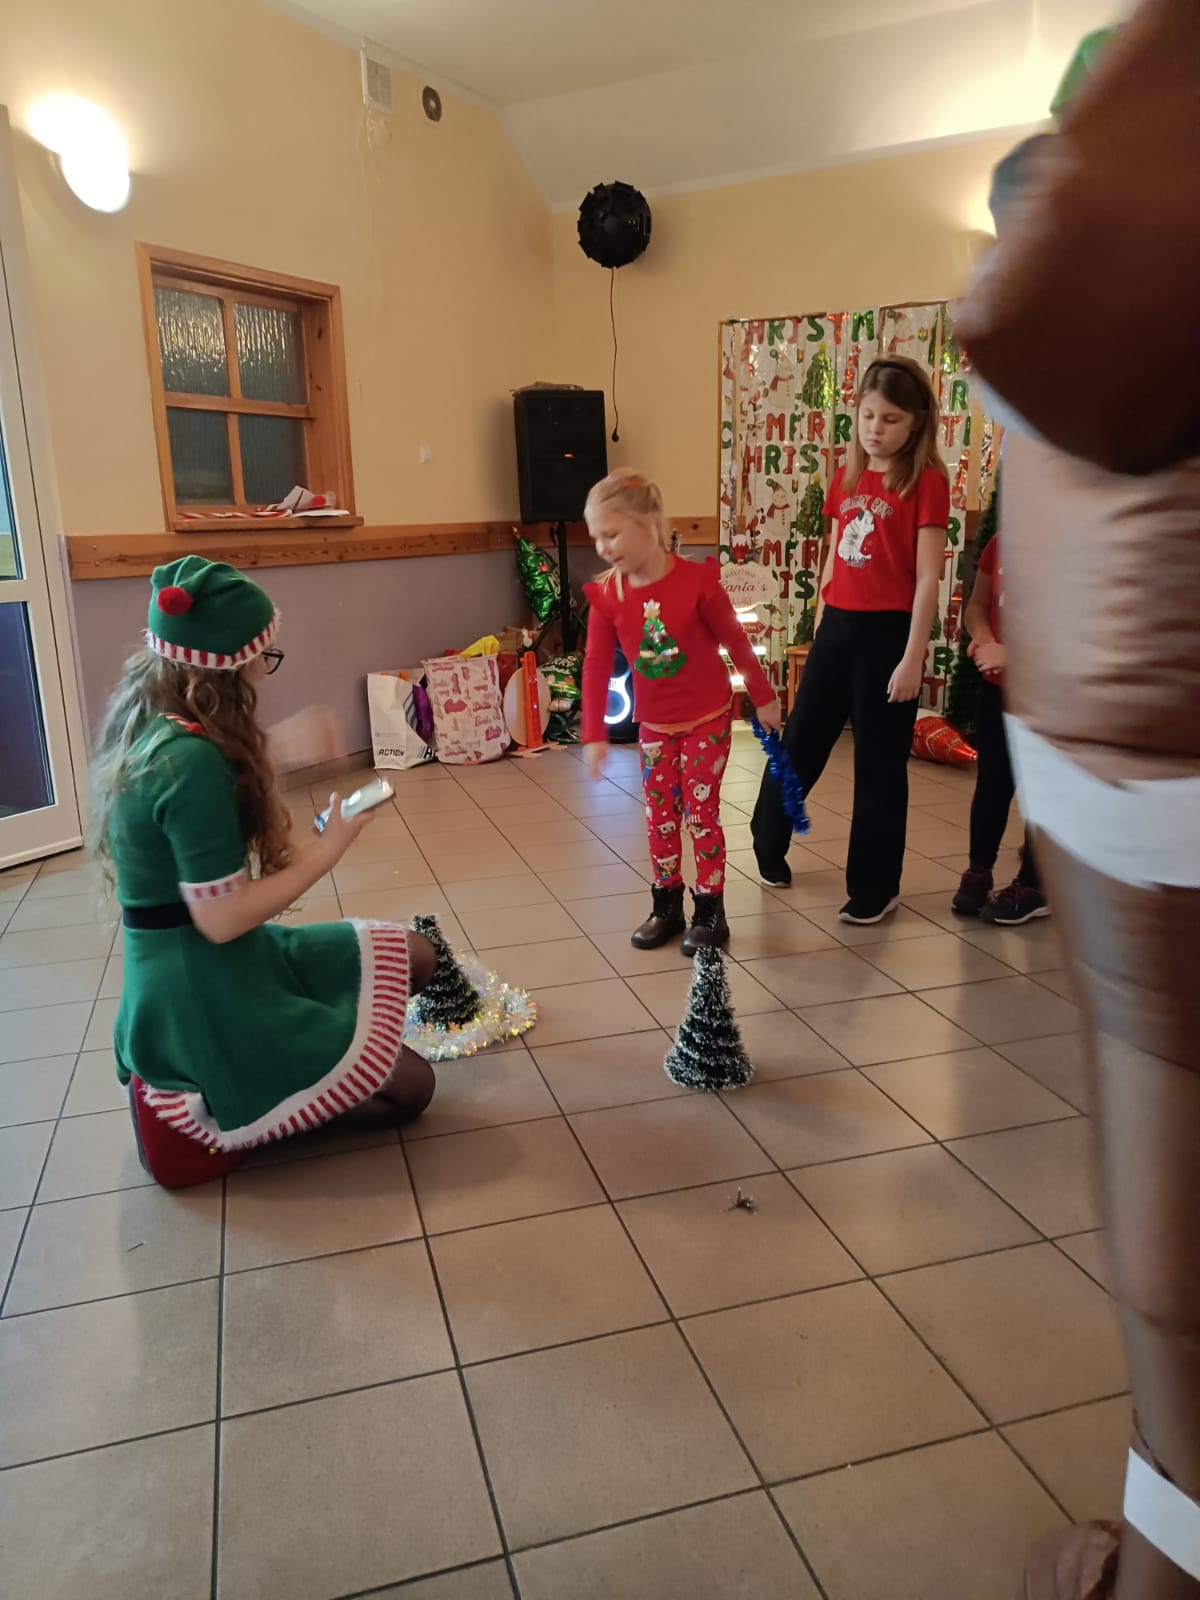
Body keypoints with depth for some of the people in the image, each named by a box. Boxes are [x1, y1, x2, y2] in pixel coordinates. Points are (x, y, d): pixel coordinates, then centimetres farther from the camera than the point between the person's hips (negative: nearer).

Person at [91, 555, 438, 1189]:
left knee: (414, 957, 15)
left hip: (189, 974, 10)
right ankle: (195, 1118, 5)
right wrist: (327, 851, -13)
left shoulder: (146, 724, 2)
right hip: (209, 995, -10)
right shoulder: (193, 762, -27)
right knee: (407, 1088, 1)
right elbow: (221, 919, -24)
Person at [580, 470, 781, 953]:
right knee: (660, 816, 9)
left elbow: (736, 641, -8)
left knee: (700, 813, 0)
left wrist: (763, 698, 1)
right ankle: (666, 906, 23)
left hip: (708, 718, -4)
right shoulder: (607, 595, -10)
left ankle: (710, 911, 13)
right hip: (655, 725, 4)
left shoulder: (697, 580, -19)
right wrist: (594, 735, -9)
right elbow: (596, 666, -7)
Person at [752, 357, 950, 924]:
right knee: (799, 742, 15)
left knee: (879, 764, 4)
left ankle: (875, 888, 18)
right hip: (836, 627, 6)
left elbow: (927, 578, -11)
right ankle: (768, 842, 37)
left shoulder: (927, 481, -7)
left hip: (888, 632, -6)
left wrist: (913, 657, -16)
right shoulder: (846, 478, 11)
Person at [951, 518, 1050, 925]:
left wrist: (1012, 653, -24)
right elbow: (976, 605, 14)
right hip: (997, 686, 5)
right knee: (991, 783, 11)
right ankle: (978, 874, 25)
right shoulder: (1000, 542, 7)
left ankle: (1032, 886, 18)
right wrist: (983, 638, -8)